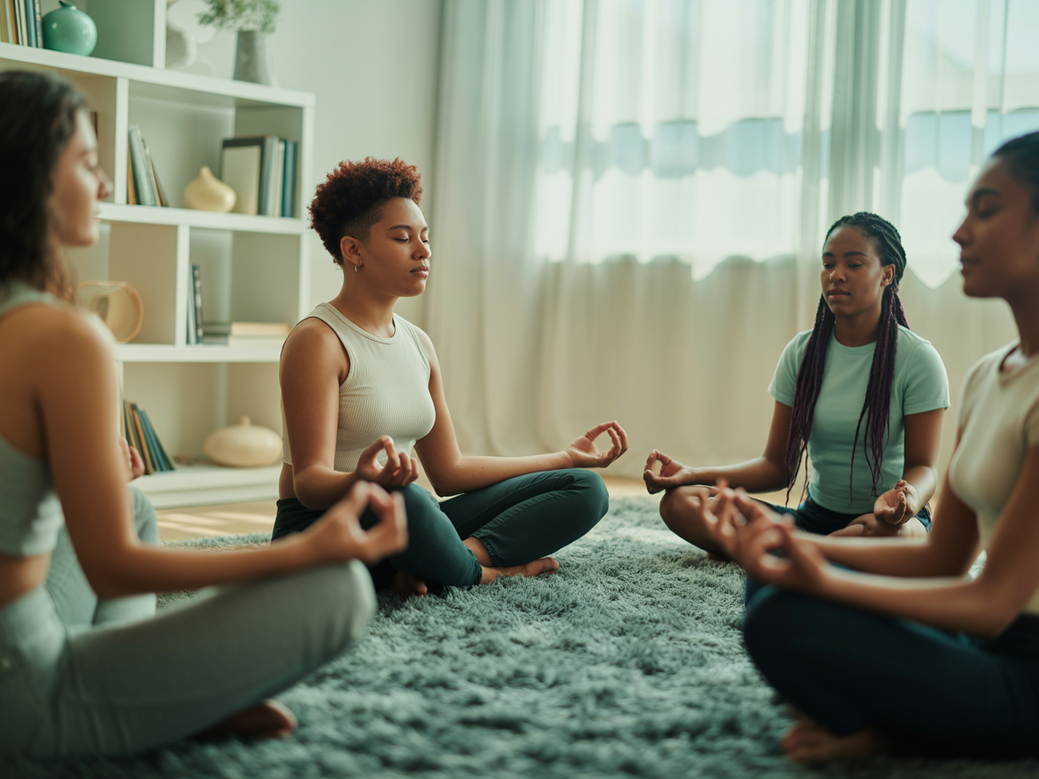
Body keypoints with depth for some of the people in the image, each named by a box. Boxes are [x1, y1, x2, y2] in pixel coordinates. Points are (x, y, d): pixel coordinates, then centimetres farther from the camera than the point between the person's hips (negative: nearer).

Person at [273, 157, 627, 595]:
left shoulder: (418, 345, 13)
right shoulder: (317, 341, -11)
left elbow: (448, 471, 15)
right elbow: (309, 481, -20)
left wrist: (567, 457, 17)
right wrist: (362, 480, -44)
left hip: (404, 525, 8)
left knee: (585, 490, 0)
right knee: (399, 499, -43)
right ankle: (484, 569, -12)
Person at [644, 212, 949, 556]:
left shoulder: (918, 359, -6)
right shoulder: (801, 352, 6)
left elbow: (923, 467, -10)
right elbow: (778, 466, 5)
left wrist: (905, 497, -36)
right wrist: (694, 474, -11)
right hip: (814, 516, 4)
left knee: (884, 531, -43)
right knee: (680, 502, -17)